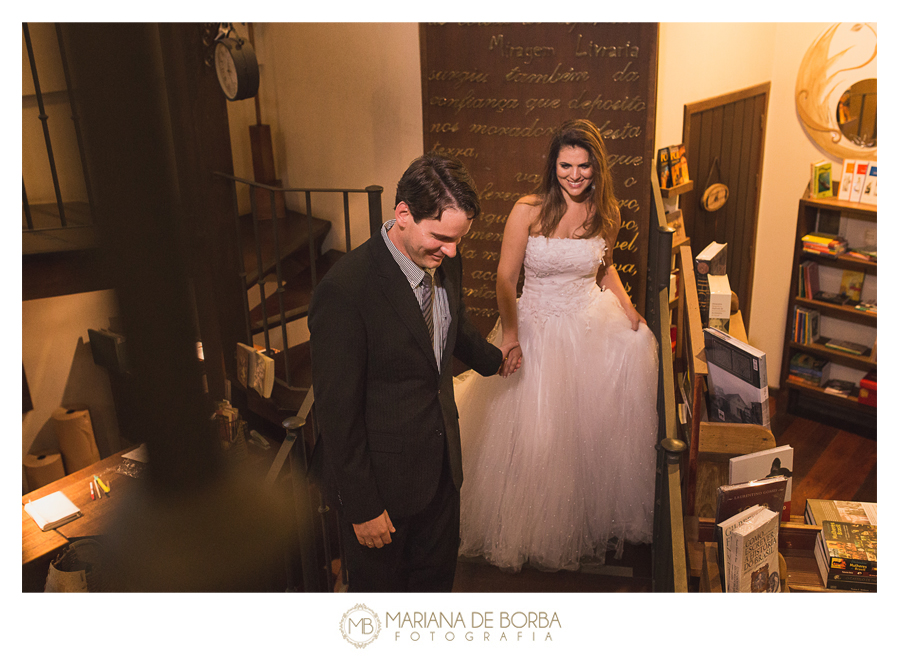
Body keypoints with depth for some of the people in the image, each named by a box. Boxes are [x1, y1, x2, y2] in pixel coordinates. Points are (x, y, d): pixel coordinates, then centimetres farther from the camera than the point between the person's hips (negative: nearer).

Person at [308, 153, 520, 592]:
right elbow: (337, 409, -22)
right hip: (380, 478, -6)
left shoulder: (445, 264, -5)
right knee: (380, 584, 18)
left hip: (441, 465, 6)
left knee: (437, 575, 25)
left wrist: (491, 358, 36)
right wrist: (363, 507, -16)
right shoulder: (345, 289, -28)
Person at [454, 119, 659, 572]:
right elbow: (505, 278, -9)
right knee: (535, 431, 2)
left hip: (593, 323, 4)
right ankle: (530, 528, 27)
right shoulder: (528, 211, -13)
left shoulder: (605, 212, 0)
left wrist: (629, 310, 4)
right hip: (538, 328, -4)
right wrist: (509, 335, -17)